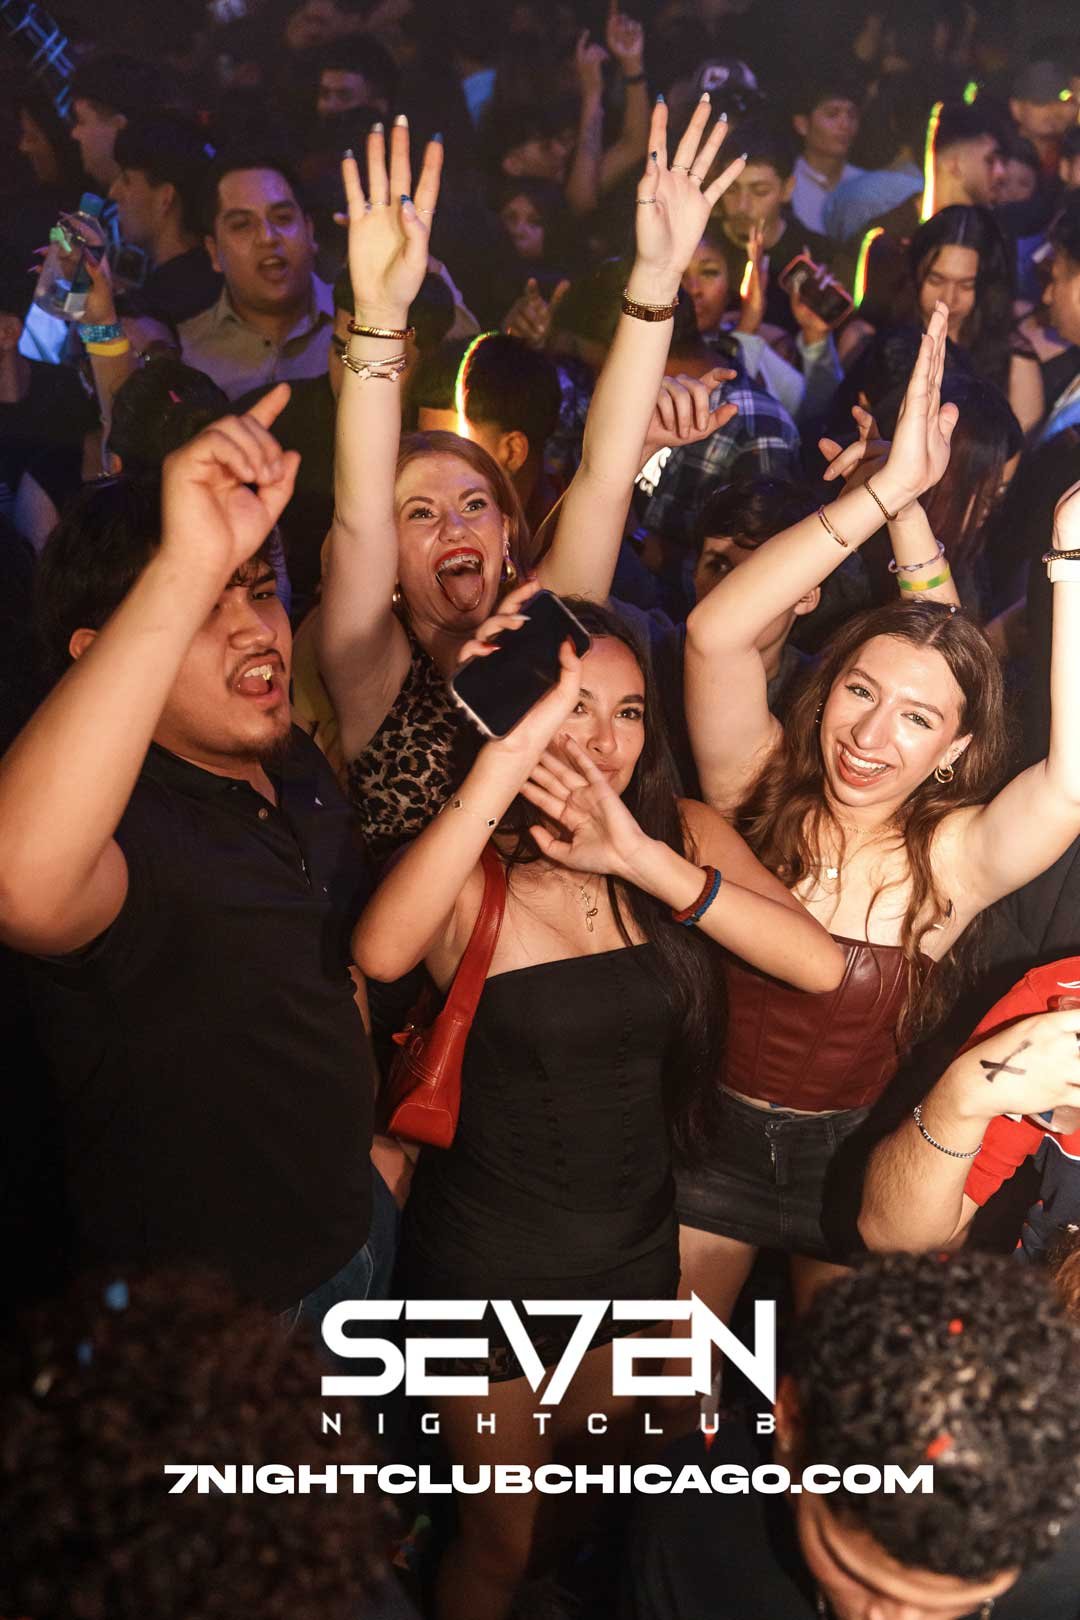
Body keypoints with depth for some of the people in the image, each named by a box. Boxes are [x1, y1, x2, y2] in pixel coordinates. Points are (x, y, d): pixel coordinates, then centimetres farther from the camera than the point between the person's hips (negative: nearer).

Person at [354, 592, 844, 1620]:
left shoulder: (681, 835, -7)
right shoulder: (472, 867, -19)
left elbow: (818, 964, -21)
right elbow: (381, 953, -42)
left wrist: (642, 860, -31)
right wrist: (510, 754, -45)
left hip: (635, 1237, 5)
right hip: (490, 1255, -4)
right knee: (501, 1534, 15)